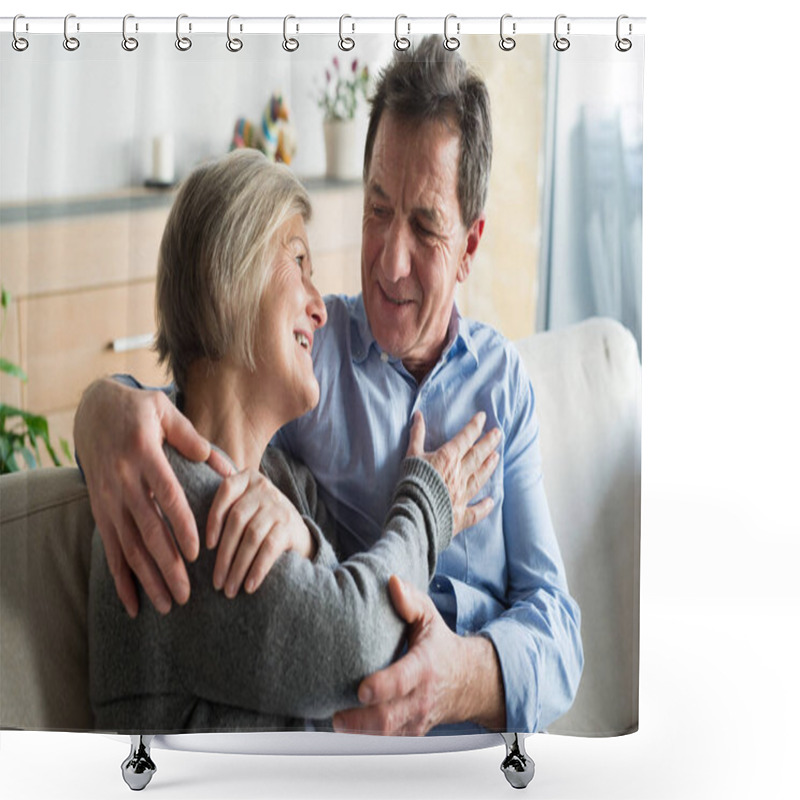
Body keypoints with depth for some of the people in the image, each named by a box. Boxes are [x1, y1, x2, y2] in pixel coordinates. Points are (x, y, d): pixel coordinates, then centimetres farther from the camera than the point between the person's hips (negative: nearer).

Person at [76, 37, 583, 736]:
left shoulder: (505, 381, 8)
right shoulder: (307, 347, 4)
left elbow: (556, 627, 2)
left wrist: (466, 679, -19)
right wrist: (103, 409, -31)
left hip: (491, 734, 1)